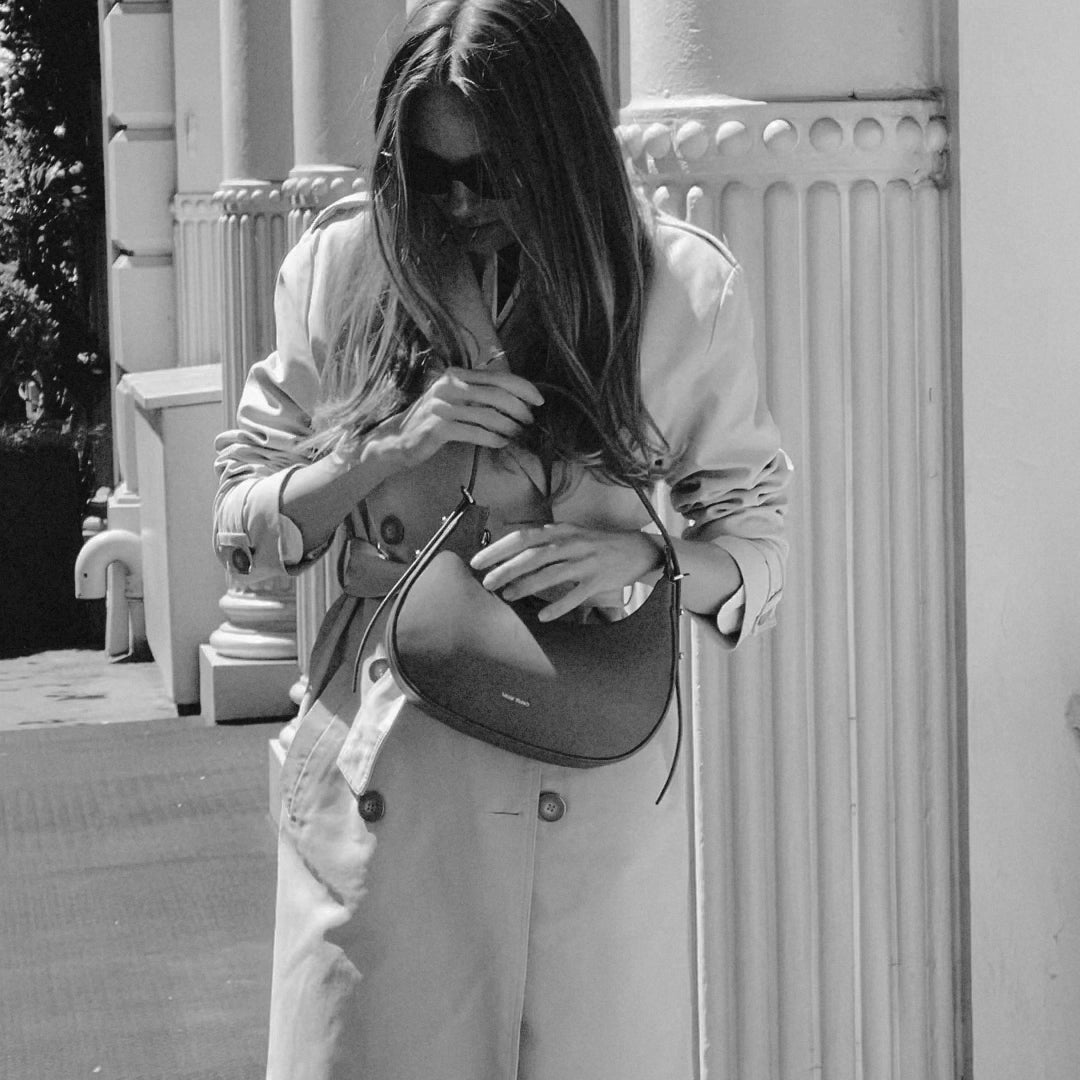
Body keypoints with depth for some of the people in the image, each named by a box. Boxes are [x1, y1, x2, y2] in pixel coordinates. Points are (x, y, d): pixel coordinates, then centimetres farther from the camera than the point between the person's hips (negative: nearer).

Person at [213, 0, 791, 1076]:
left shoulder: (684, 289, -3)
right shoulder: (345, 264, -1)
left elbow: (756, 550, 4)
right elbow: (240, 523, 3)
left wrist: (637, 557, -17)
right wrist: (396, 445, -14)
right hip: (383, 775, 1)